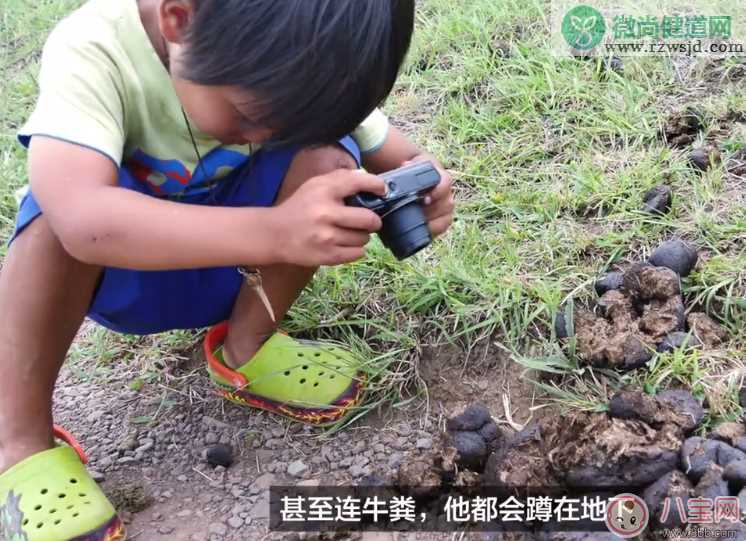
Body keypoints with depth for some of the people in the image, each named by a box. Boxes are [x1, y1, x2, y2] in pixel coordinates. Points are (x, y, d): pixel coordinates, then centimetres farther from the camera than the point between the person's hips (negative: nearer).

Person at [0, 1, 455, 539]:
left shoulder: (300, 67, -21)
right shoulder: (93, 49, -33)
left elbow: (398, 156, -13)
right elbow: (84, 220, -49)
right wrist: (276, 233, -59)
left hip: (231, 267, 3)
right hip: (128, 266, -3)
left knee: (329, 160, -24)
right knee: (61, 208, -36)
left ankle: (244, 350, -7)